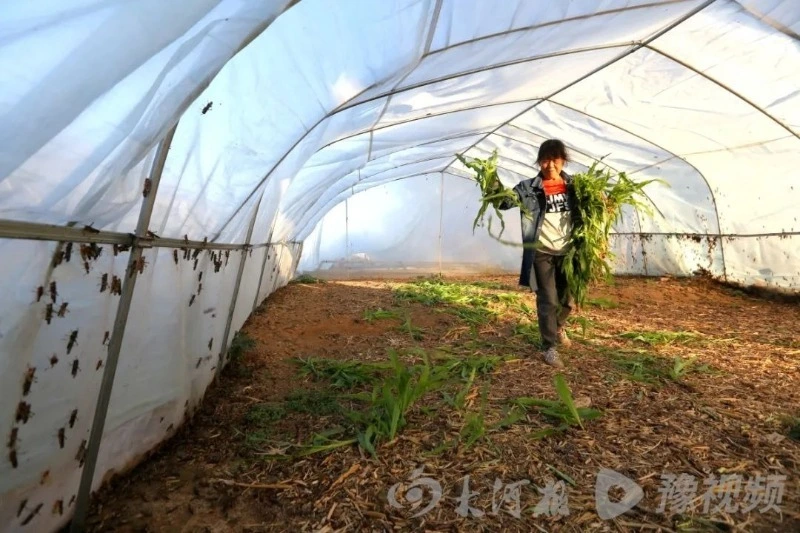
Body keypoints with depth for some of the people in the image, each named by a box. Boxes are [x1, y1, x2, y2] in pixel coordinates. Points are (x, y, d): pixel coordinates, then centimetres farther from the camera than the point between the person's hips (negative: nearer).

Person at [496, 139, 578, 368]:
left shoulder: (574, 185, 3)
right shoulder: (529, 188, -6)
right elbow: (505, 201, -18)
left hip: (568, 252, 4)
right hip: (542, 253, -4)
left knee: (566, 298, 20)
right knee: (547, 301, -1)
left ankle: (558, 327, 50)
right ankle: (549, 347, 13)